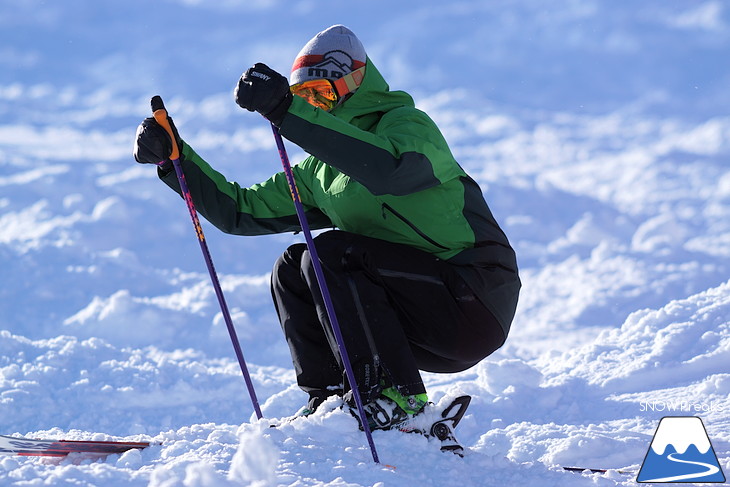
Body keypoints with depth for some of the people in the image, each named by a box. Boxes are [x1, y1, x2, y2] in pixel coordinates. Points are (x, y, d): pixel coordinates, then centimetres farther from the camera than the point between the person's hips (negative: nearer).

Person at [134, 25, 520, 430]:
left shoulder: (408, 124, -9)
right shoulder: (320, 171, 15)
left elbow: (388, 170, -35)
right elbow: (241, 210, 19)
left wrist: (287, 112, -38)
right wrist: (174, 158, 7)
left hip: (473, 302, -8)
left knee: (331, 254, -21)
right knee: (291, 270, 2)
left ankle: (396, 398, -22)